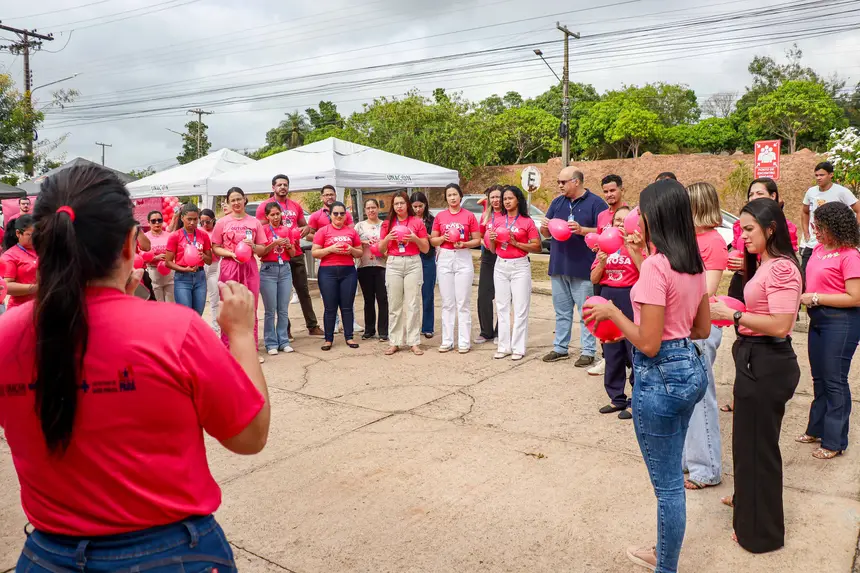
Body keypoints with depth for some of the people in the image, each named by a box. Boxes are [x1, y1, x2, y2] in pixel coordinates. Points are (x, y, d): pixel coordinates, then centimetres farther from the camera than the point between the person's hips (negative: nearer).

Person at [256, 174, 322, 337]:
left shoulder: (296, 206, 12)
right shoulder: (265, 206, -2)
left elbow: (304, 225, 21)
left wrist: (304, 230, -2)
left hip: (296, 254, 4)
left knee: (303, 291, 8)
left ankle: (313, 326, 15)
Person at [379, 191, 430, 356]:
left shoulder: (417, 222, 4)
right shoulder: (387, 224, 10)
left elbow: (426, 249, 6)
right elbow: (381, 249, 12)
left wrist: (415, 239, -12)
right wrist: (388, 238, -6)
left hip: (413, 264, -2)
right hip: (393, 264, 2)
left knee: (413, 304, -3)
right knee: (394, 304, 2)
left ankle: (414, 342, 2)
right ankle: (395, 342, 8)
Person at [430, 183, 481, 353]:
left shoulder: (469, 216, 1)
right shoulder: (440, 216, 7)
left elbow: (477, 240, 1)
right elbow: (432, 240, 10)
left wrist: (463, 244, -15)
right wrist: (443, 238, -9)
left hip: (463, 258, -2)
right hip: (445, 259, 2)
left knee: (463, 303, -2)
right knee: (447, 303, 6)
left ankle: (464, 341, 4)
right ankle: (447, 341, 12)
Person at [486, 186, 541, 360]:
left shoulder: (527, 222, -3)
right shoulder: (498, 222, 10)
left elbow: (537, 247, -6)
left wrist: (516, 243, -15)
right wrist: (491, 240, -6)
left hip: (520, 267, -5)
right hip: (500, 266, 5)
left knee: (520, 309, -2)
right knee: (502, 308, 7)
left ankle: (518, 348, 3)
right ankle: (504, 346, 13)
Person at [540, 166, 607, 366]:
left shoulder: (595, 203, -3)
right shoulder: (557, 202, 13)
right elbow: (546, 233, 15)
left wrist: (582, 230, -23)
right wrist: (545, 227, -8)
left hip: (583, 267, -5)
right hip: (558, 266, 6)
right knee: (561, 311, 14)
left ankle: (588, 352, 10)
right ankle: (560, 347, 24)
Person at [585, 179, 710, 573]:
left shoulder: (655, 265, -21)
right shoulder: (694, 264, 5)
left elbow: (648, 344, -22)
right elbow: (702, 329, 13)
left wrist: (611, 312, -10)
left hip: (661, 377, -9)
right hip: (692, 368, 9)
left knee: (667, 481, 8)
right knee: (671, 473, 24)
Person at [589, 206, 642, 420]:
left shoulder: (639, 245, -4)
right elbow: (594, 279, 8)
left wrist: (634, 251, -23)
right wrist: (602, 261, -9)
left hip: (631, 300, -6)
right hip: (608, 299, 6)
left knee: (635, 353, -2)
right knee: (611, 353, 12)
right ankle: (616, 397, 24)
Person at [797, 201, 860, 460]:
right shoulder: (819, 249, 8)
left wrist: (816, 298, -17)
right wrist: (803, 295, 1)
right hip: (818, 319, 8)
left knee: (834, 381, 0)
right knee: (819, 378, 17)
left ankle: (834, 441, 11)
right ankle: (817, 429, 31)